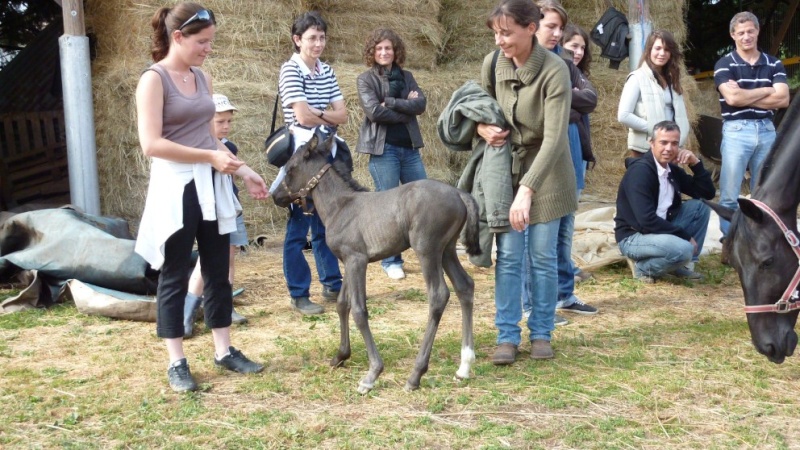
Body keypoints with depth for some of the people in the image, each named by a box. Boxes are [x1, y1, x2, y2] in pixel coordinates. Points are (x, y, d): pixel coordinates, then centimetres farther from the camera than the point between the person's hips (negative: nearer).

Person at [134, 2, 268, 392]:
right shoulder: (154, 80, -10)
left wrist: (244, 172, 10)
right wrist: (210, 157, -19)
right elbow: (151, 144, -19)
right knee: (175, 277, 2)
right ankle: (176, 363, 11)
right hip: (175, 188, -7)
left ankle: (224, 351, 22)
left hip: (212, 186, 7)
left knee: (218, 272, 11)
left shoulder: (203, 80, 12)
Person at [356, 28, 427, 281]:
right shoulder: (366, 79, 0)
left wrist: (392, 102, -14)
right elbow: (373, 111, -15)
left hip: (410, 147, 5)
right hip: (383, 148, -4)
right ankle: (391, 261, 10)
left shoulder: (406, 77, 13)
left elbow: (421, 104, -4)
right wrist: (406, 109, -8)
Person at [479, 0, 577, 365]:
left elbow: (554, 137, -29)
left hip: (546, 171, -3)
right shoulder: (492, 63, -8)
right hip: (505, 166, 3)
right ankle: (507, 335, 8)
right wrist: (482, 127, -13)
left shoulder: (554, 71, -23)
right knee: (508, 255, 0)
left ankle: (541, 332, 17)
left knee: (543, 256, 3)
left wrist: (527, 190, -37)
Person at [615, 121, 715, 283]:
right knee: (683, 249, -31)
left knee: (700, 206, -1)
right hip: (633, 236, -9)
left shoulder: (672, 169, 5)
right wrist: (686, 236, -20)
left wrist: (695, 163, -6)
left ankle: (679, 265, 5)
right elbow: (647, 220, -28)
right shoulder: (640, 171, -21)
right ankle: (643, 267, -3)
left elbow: (708, 194, 9)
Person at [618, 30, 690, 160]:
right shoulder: (638, 77, -7)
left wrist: (680, 139, -6)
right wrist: (654, 128, -15)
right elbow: (623, 116, -15)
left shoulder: (671, 79, 12)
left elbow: (680, 115, 11)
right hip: (645, 148, -6)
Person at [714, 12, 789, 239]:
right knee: (729, 195, -2)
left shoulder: (774, 64, 9)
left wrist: (744, 96, -10)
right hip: (736, 131, -3)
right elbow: (732, 98, -16)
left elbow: (783, 99, -5)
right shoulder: (724, 64, 0)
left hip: (766, 131, 3)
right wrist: (766, 90, -5)